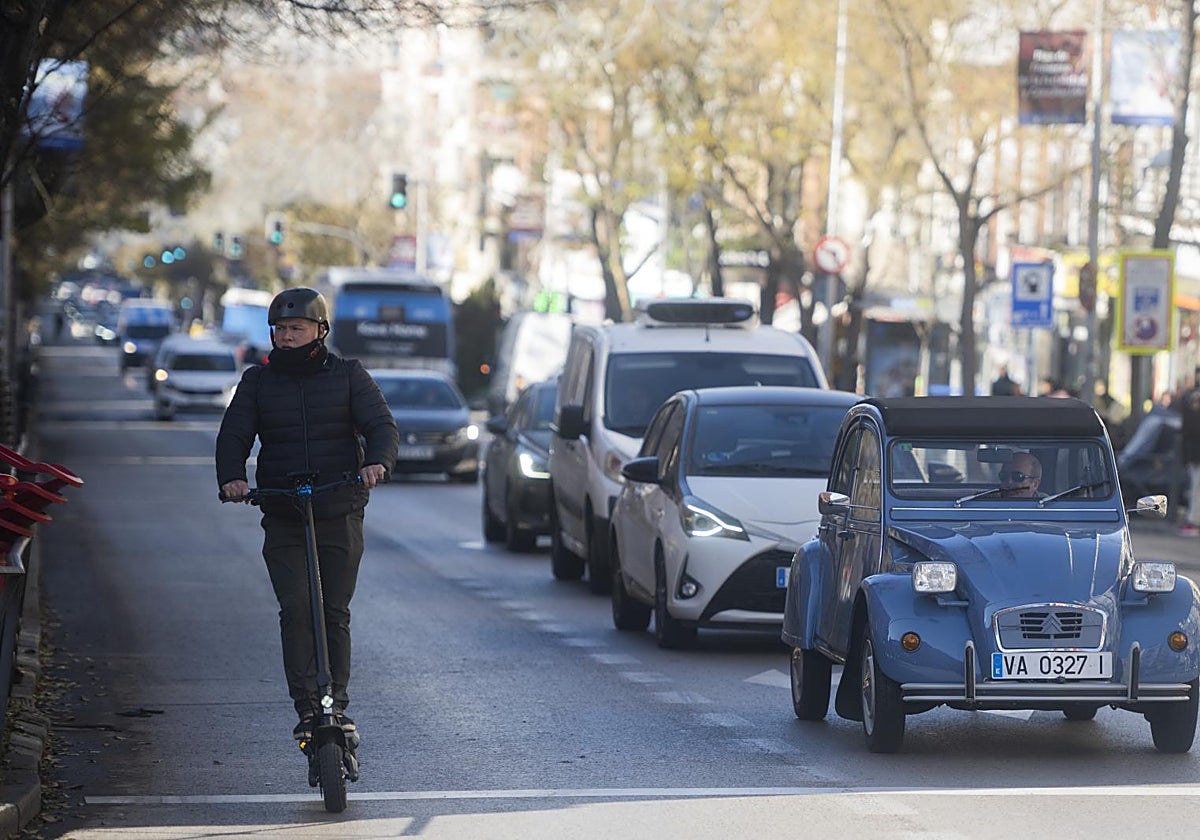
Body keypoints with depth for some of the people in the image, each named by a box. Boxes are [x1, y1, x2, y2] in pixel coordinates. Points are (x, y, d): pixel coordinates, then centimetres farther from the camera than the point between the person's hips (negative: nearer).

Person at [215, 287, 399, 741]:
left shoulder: (348, 375, 6)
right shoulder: (258, 381, 10)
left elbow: (381, 425, -4)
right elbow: (234, 436, 3)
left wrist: (376, 462, -26)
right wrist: (231, 476, -18)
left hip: (340, 515, 0)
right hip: (282, 520, 0)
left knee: (335, 612, 1)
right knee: (296, 609, -13)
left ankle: (336, 704, 13)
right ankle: (306, 707, -12)